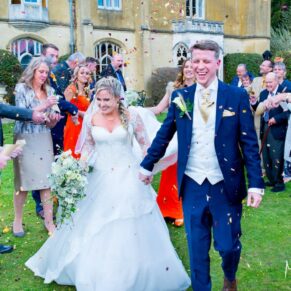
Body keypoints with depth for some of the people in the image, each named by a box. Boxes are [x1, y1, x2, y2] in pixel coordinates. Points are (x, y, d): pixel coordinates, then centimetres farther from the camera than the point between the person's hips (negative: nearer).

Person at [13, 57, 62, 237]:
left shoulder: (49, 91, 9)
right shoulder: (22, 88, -3)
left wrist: (53, 119, -10)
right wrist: (44, 105, -17)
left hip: (44, 140, 4)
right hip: (25, 139, -4)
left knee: (47, 180, 0)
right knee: (23, 181, 2)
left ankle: (49, 220, 9)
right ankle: (18, 219, 18)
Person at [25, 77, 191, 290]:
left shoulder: (131, 117, -7)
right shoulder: (91, 119, -2)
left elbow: (145, 144, 1)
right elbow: (88, 145, 10)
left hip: (127, 176, -2)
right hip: (99, 177, 2)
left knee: (130, 228, 4)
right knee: (93, 226, 12)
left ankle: (134, 273, 23)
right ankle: (93, 271, 33)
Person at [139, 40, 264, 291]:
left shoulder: (237, 96, -4)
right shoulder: (180, 97, 1)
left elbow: (250, 144, -4)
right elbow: (164, 136, 11)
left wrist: (256, 184, -10)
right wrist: (147, 166, 17)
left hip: (226, 185, -1)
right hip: (192, 185, 2)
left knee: (228, 245, 8)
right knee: (197, 249, 10)